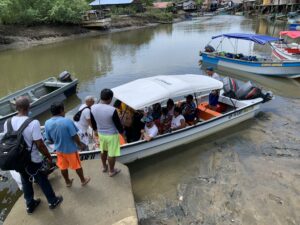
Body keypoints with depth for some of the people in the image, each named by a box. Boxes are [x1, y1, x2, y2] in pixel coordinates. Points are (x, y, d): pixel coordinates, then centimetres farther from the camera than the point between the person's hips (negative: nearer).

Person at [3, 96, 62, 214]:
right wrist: (48, 156, -8)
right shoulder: (33, 123, -26)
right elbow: (39, 144, -23)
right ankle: (53, 201, 34)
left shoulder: (7, 123, -7)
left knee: (25, 181, 24)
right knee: (42, 181, 15)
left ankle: (30, 205, 42)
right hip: (33, 160, -5)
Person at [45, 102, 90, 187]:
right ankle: (83, 180, 34)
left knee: (63, 167, 22)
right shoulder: (67, 121, -26)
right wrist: (80, 144, -4)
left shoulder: (47, 123, -9)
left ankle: (67, 182, 41)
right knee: (77, 166, 16)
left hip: (59, 149, 5)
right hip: (70, 149, -4)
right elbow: (75, 136, -21)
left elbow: (49, 139, 1)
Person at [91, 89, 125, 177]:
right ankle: (111, 171, 32)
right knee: (112, 153, 14)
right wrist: (122, 132, 2)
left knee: (103, 151, 27)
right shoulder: (112, 110, -29)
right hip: (112, 135, -6)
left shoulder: (93, 108, -12)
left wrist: (95, 129, 24)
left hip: (101, 133, 6)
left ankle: (104, 167, 47)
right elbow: (118, 123, -17)